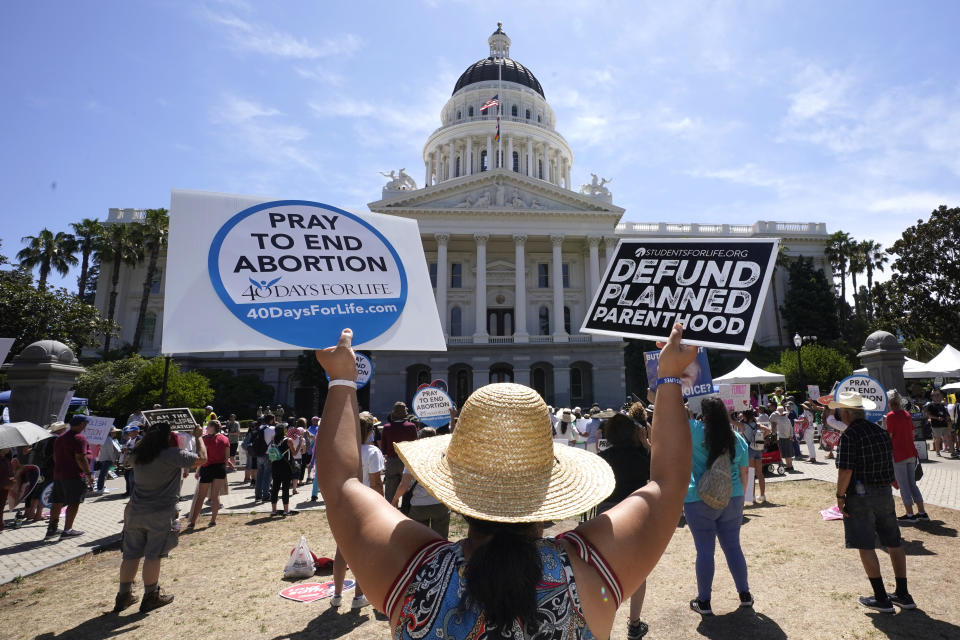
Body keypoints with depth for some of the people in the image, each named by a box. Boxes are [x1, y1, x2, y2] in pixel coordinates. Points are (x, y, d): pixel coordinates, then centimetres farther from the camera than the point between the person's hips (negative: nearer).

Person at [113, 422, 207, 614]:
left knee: (131, 555, 15)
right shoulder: (173, 454, -18)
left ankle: (123, 596, 26)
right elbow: (202, 458, -13)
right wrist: (198, 436, -2)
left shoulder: (139, 454, 2)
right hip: (161, 514, -6)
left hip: (135, 512, 6)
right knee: (153, 556, 4)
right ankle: (150, 596, 16)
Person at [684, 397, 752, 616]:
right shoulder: (738, 439, 1)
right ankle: (745, 595, 30)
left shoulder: (697, 432, -14)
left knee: (705, 551, 3)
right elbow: (743, 474, 10)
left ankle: (703, 602, 15)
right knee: (733, 547, 17)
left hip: (699, 501, -4)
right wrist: (739, 497, 20)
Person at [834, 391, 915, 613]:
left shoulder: (849, 435, -17)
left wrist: (840, 495, -10)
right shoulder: (880, 431, 7)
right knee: (894, 543, 15)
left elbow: (846, 471, -20)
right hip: (885, 493, 8)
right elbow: (890, 463, 15)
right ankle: (903, 595, 25)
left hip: (860, 496, -8)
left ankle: (881, 598, 8)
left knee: (866, 546, 2)